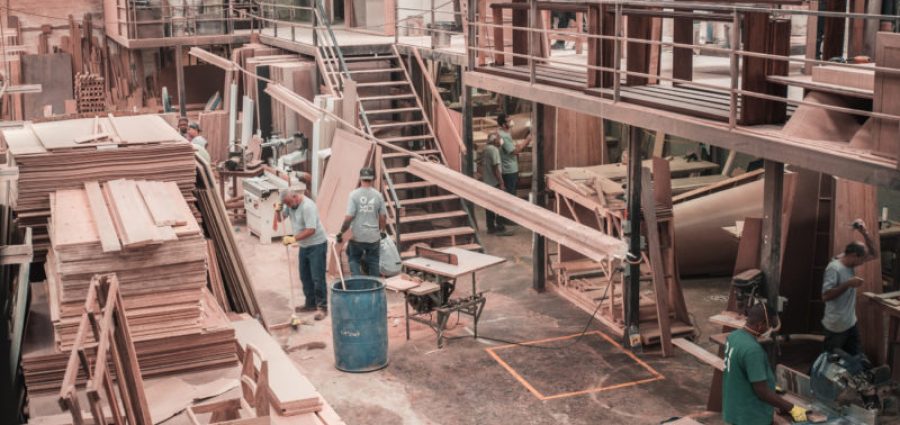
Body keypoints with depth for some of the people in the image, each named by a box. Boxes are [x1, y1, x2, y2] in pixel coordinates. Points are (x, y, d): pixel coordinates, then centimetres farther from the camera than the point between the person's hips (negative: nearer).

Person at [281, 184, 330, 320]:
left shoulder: (308, 206, -25)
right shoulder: (291, 204, 1)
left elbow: (311, 230, -28)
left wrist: (293, 239, -29)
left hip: (317, 245, -9)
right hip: (304, 246, 9)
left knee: (317, 278, -7)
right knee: (305, 277, 14)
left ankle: (322, 307, -1)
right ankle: (311, 304, 26)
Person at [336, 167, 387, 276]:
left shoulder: (354, 194, -11)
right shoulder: (378, 195, -3)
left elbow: (349, 217, -16)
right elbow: (383, 217, 4)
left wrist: (341, 233, -4)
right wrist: (382, 230, 22)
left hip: (357, 236, -2)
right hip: (374, 237, 2)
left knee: (353, 259, 16)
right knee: (374, 263, 14)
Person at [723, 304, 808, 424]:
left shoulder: (733, 336, 0)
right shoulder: (752, 349, -29)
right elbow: (762, 392, -25)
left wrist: (771, 386, 23)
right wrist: (791, 408, -16)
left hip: (735, 410, 9)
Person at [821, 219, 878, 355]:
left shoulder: (850, 263, 3)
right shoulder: (834, 268, -23)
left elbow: (873, 255, 11)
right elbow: (826, 296, -29)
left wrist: (865, 234, -3)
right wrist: (848, 284, -30)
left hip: (851, 323, 9)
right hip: (836, 327, -9)